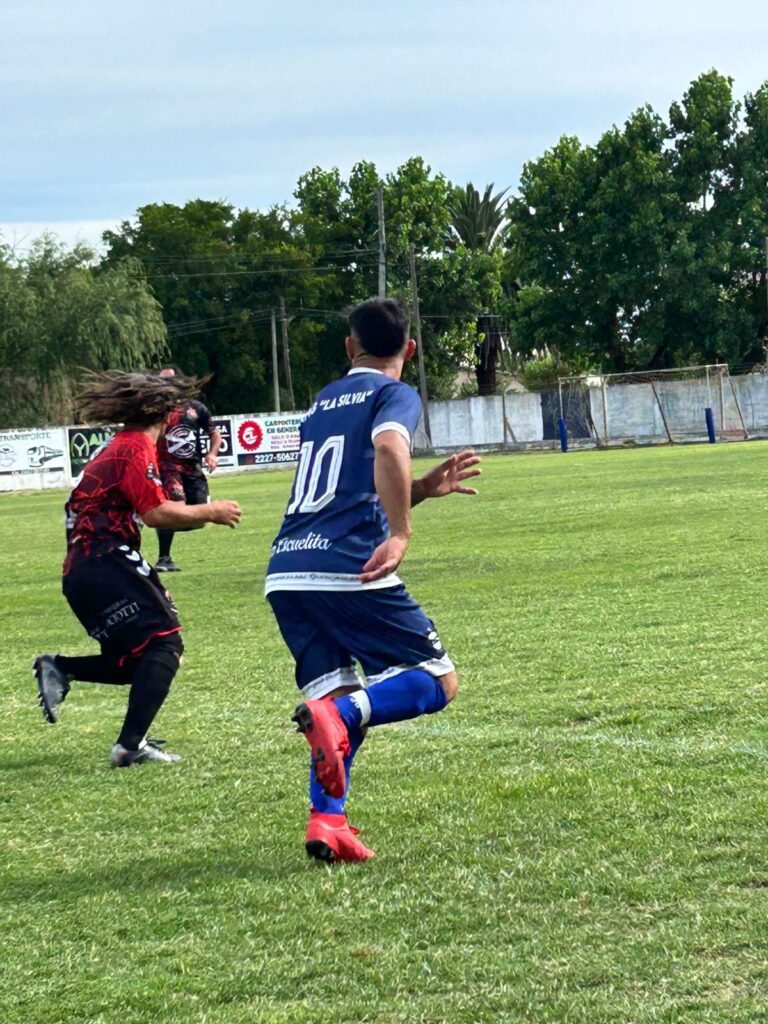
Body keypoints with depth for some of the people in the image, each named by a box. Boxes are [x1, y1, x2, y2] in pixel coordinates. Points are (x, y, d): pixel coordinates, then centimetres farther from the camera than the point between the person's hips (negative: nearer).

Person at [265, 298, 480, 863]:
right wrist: (400, 534, -21)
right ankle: (339, 714, -24)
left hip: (285, 575, 7)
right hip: (348, 571, -7)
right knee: (438, 681, 3)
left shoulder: (324, 401, 26)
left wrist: (423, 489, 31)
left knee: (337, 699, 14)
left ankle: (326, 818, -7)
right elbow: (388, 447, -19)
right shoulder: (396, 395, 5)